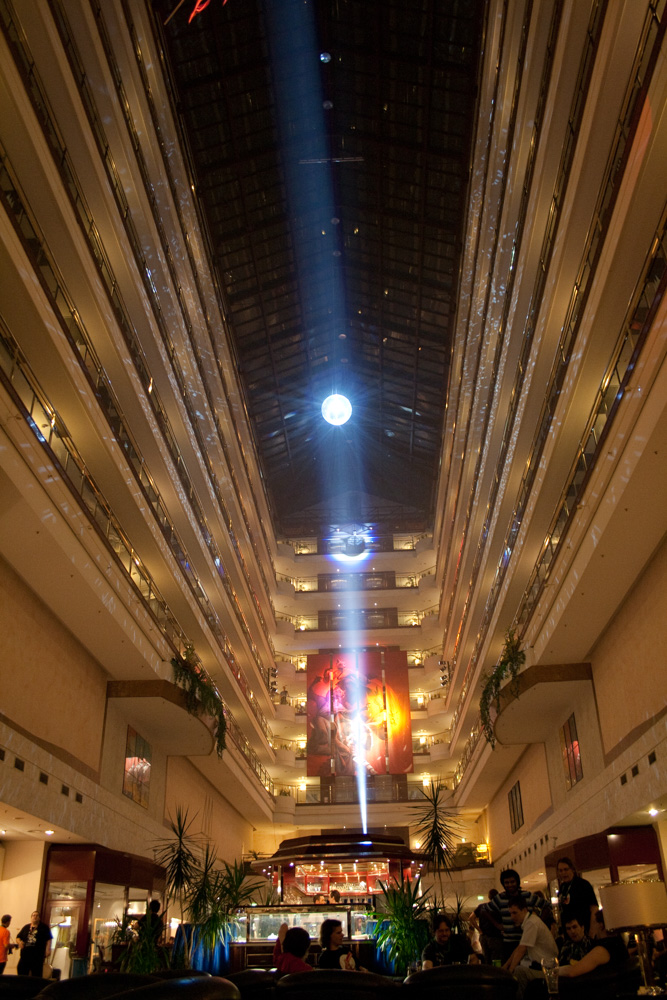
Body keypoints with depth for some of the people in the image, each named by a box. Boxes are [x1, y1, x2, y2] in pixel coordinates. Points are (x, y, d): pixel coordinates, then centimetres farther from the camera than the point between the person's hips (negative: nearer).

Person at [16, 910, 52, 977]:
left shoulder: (44, 927, 5)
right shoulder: (26, 927, 15)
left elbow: (49, 939, 1)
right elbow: (18, 937, 21)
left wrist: (48, 949, -11)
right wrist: (19, 942, -1)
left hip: (38, 955, -4)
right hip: (25, 954, 4)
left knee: (36, 974, -2)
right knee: (21, 971, 2)